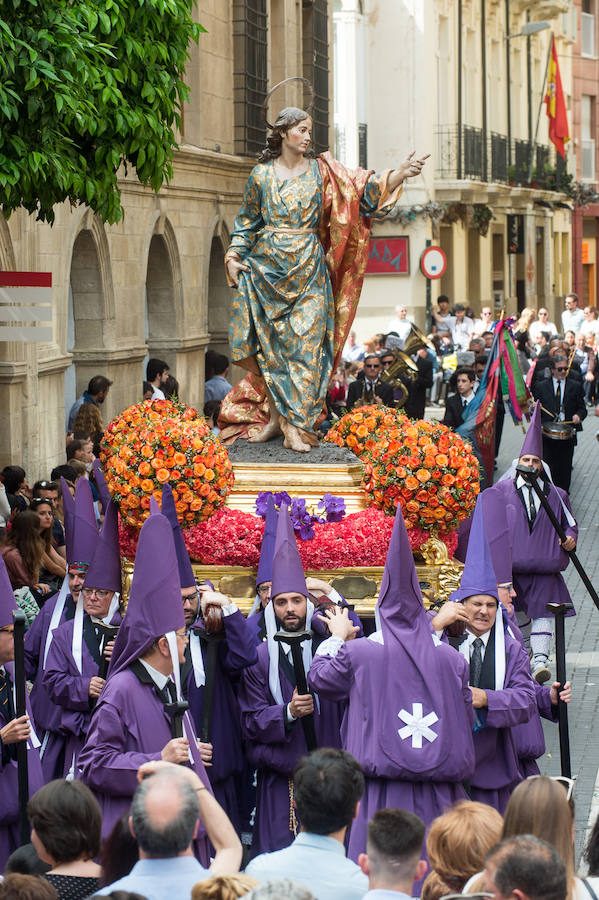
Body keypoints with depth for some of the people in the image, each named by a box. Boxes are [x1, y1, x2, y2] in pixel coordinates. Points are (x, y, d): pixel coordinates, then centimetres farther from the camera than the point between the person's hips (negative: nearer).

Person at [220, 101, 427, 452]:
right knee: (270, 342, 0)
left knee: (305, 342, -7)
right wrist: (234, 257, 2)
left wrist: (401, 174, -19)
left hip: (308, 269, -1)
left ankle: (294, 422, -6)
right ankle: (276, 414, 13)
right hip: (266, 267, 1)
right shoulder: (261, 174, 6)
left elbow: (364, 190, -5)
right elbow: (247, 222, 14)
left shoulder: (321, 171, 4)